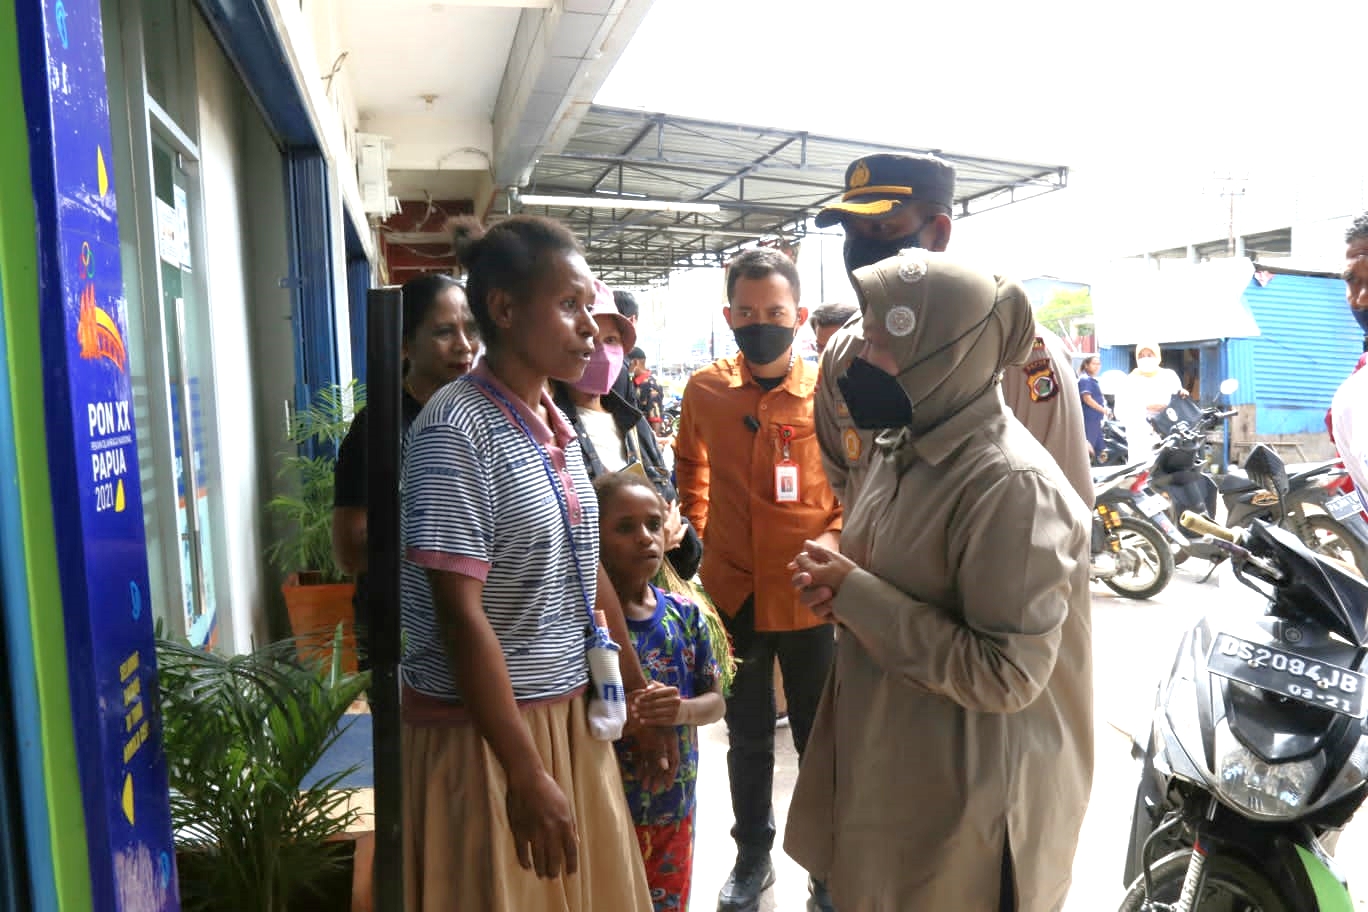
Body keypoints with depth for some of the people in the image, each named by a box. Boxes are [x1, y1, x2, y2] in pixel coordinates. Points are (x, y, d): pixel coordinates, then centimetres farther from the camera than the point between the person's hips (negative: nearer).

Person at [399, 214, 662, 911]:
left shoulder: (555, 425, 6)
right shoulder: (456, 429, -18)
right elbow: (461, 617, -20)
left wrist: (637, 693, 15)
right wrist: (528, 774, -19)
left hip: (569, 716, 8)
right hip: (483, 730, -7)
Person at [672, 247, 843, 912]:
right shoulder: (704, 390, -2)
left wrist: (836, 538, -16)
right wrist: (700, 528, 9)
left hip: (809, 600, -2)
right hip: (733, 595, 2)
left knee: (820, 738, 14)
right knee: (747, 738, 20)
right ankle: (752, 857, 40)